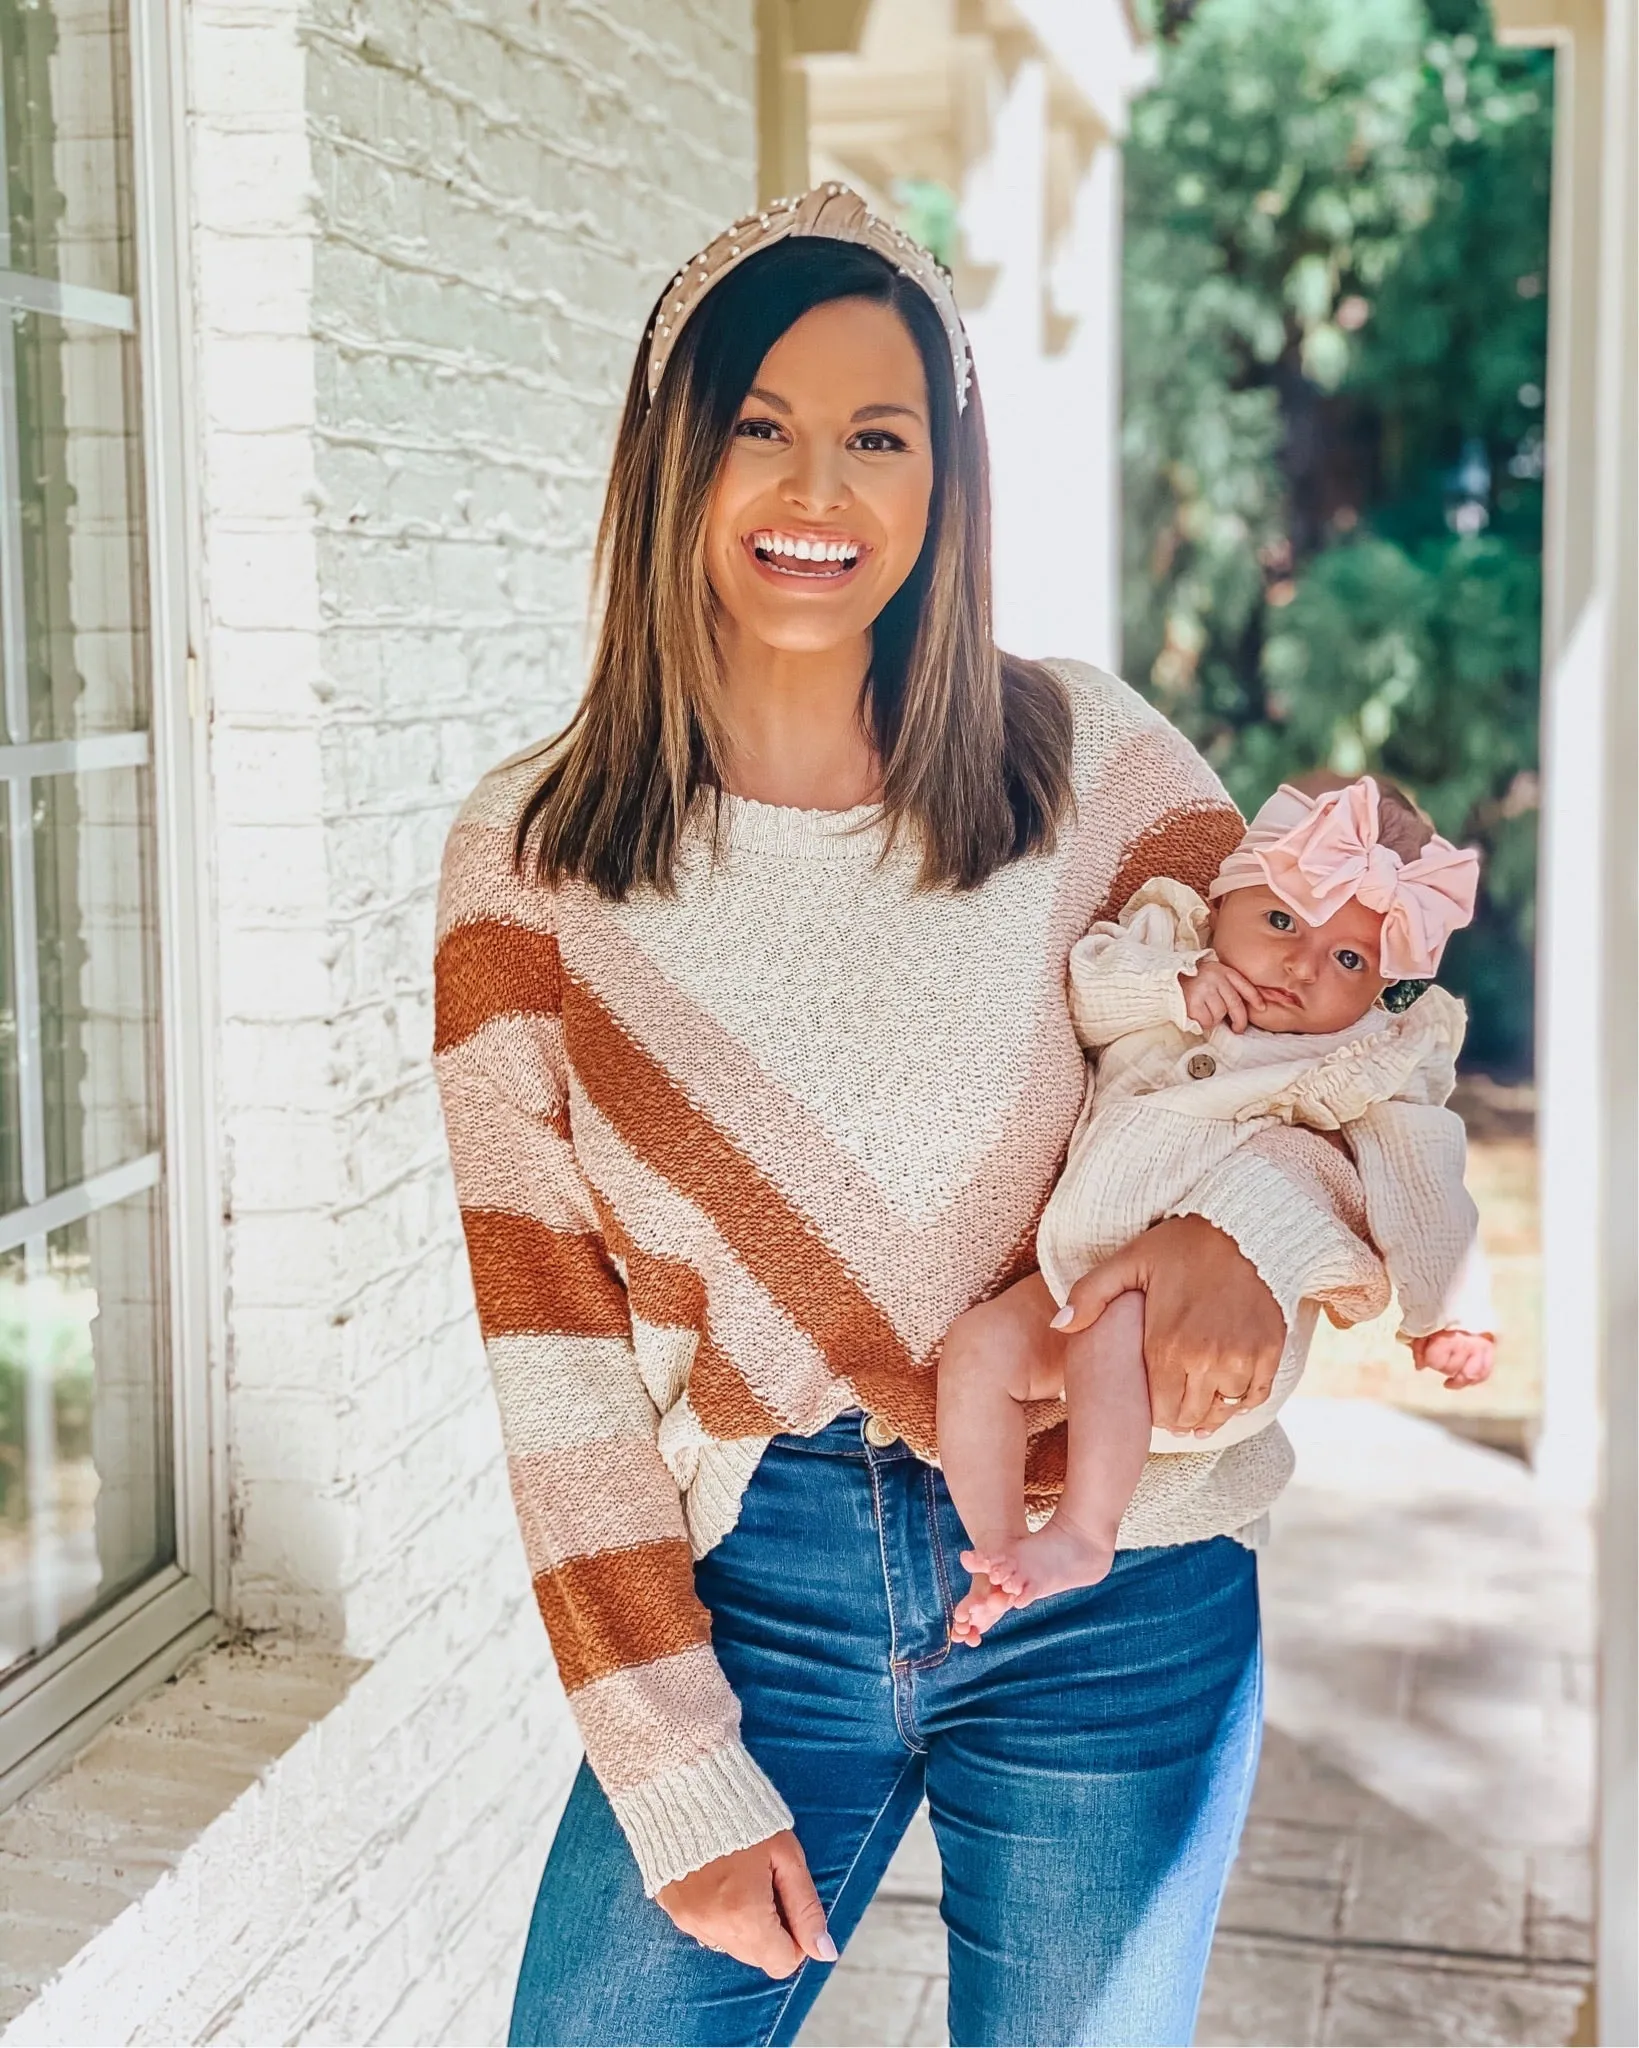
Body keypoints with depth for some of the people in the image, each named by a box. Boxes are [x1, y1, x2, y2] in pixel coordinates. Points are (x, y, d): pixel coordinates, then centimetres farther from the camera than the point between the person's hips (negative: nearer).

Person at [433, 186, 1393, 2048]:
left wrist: (1256, 1220, -21)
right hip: (749, 1593, 0)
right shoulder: (534, 851, -3)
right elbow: (552, 1341, -3)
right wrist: (678, 1776, -7)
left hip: (1111, 1611, 0)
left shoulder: (1083, 757, -3)